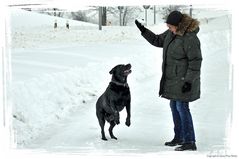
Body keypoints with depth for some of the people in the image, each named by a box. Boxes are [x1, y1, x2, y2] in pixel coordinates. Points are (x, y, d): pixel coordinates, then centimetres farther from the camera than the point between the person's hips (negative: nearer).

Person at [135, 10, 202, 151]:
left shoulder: (190, 38, -22)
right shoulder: (172, 33, 5)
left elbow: (196, 61, -21)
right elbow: (158, 41, 17)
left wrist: (189, 81, -22)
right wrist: (143, 30, 6)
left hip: (184, 78, -10)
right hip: (173, 78, 10)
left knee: (182, 107, -10)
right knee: (174, 106, 14)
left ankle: (190, 142, -5)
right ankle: (179, 137, 27)